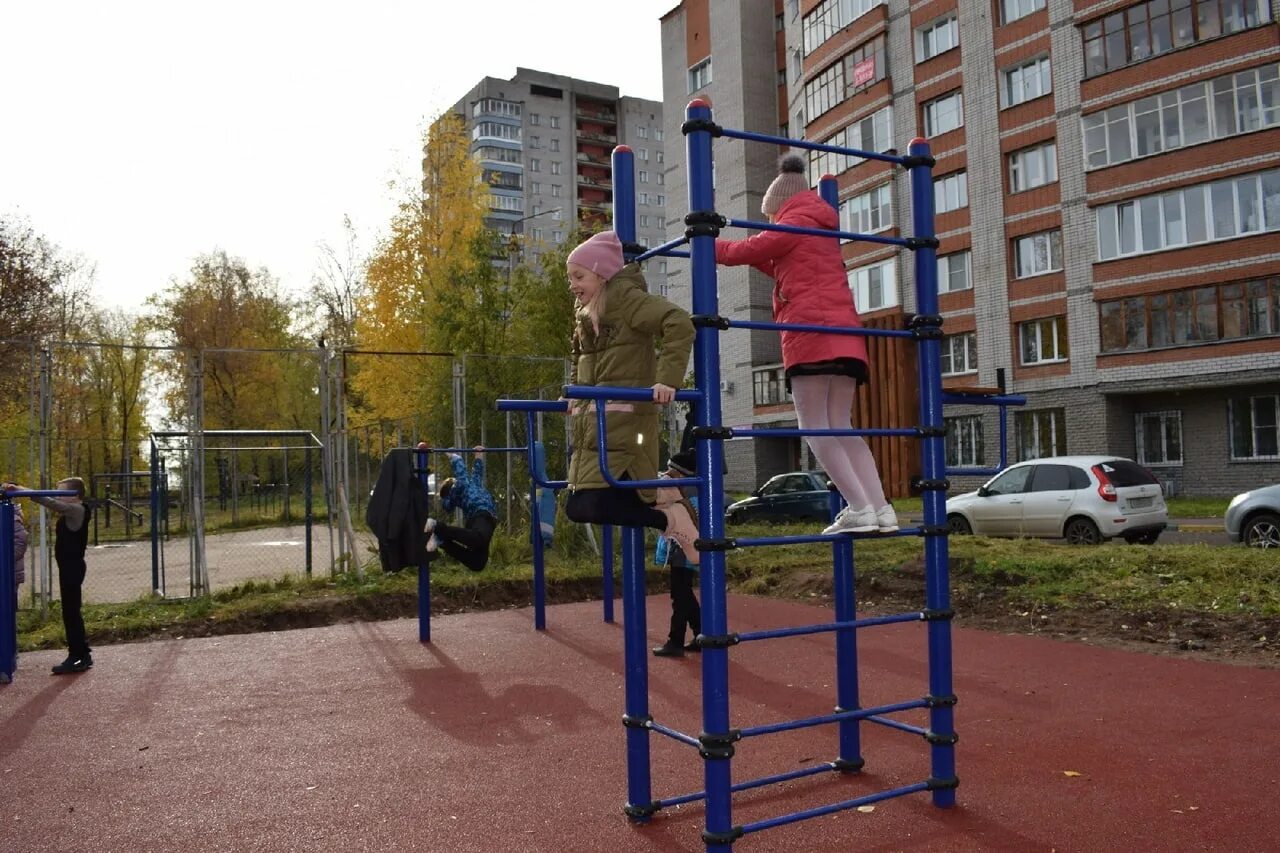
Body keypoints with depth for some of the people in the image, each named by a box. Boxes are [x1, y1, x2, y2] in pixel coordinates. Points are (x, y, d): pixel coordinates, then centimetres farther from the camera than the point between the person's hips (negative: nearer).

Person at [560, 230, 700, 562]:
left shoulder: (624, 296, -7)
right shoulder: (586, 312, 19)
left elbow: (680, 324, -20)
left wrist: (667, 379, -28)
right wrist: (574, 396, 21)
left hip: (621, 422, -9)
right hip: (593, 424, 9)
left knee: (590, 505, -20)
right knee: (577, 506, 3)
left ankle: (670, 516, -1)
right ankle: (659, 499, 18)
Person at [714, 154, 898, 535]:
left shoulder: (796, 221, 2)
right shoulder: (822, 227, 28)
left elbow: (750, 249, 3)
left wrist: (710, 247, 18)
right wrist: (750, 253, 30)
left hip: (810, 334, -8)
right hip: (844, 335, 8)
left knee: (815, 429, -8)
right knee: (841, 428, 6)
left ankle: (860, 507, -15)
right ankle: (880, 508, -2)